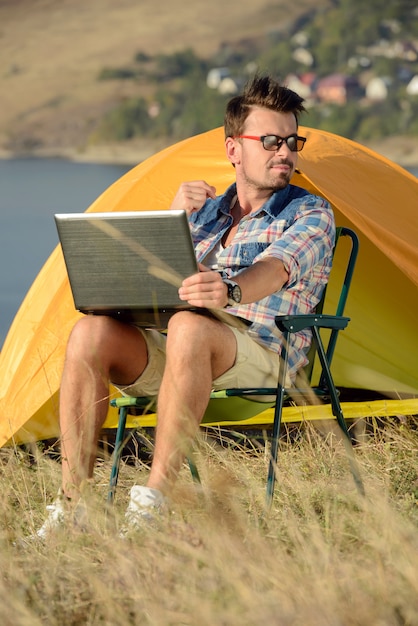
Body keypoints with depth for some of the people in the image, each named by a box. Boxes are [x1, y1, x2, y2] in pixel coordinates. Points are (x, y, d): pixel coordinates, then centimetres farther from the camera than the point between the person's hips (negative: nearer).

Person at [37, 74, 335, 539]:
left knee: (190, 326, -39)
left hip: (261, 355, -5)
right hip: (178, 353, 5)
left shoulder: (310, 214, 7)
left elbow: (274, 269, -17)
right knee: (92, 331, -24)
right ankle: (72, 501, -25)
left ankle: (154, 501, -39)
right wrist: (173, 221, -1)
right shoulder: (205, 212, 24)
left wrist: (231, 291, -41)